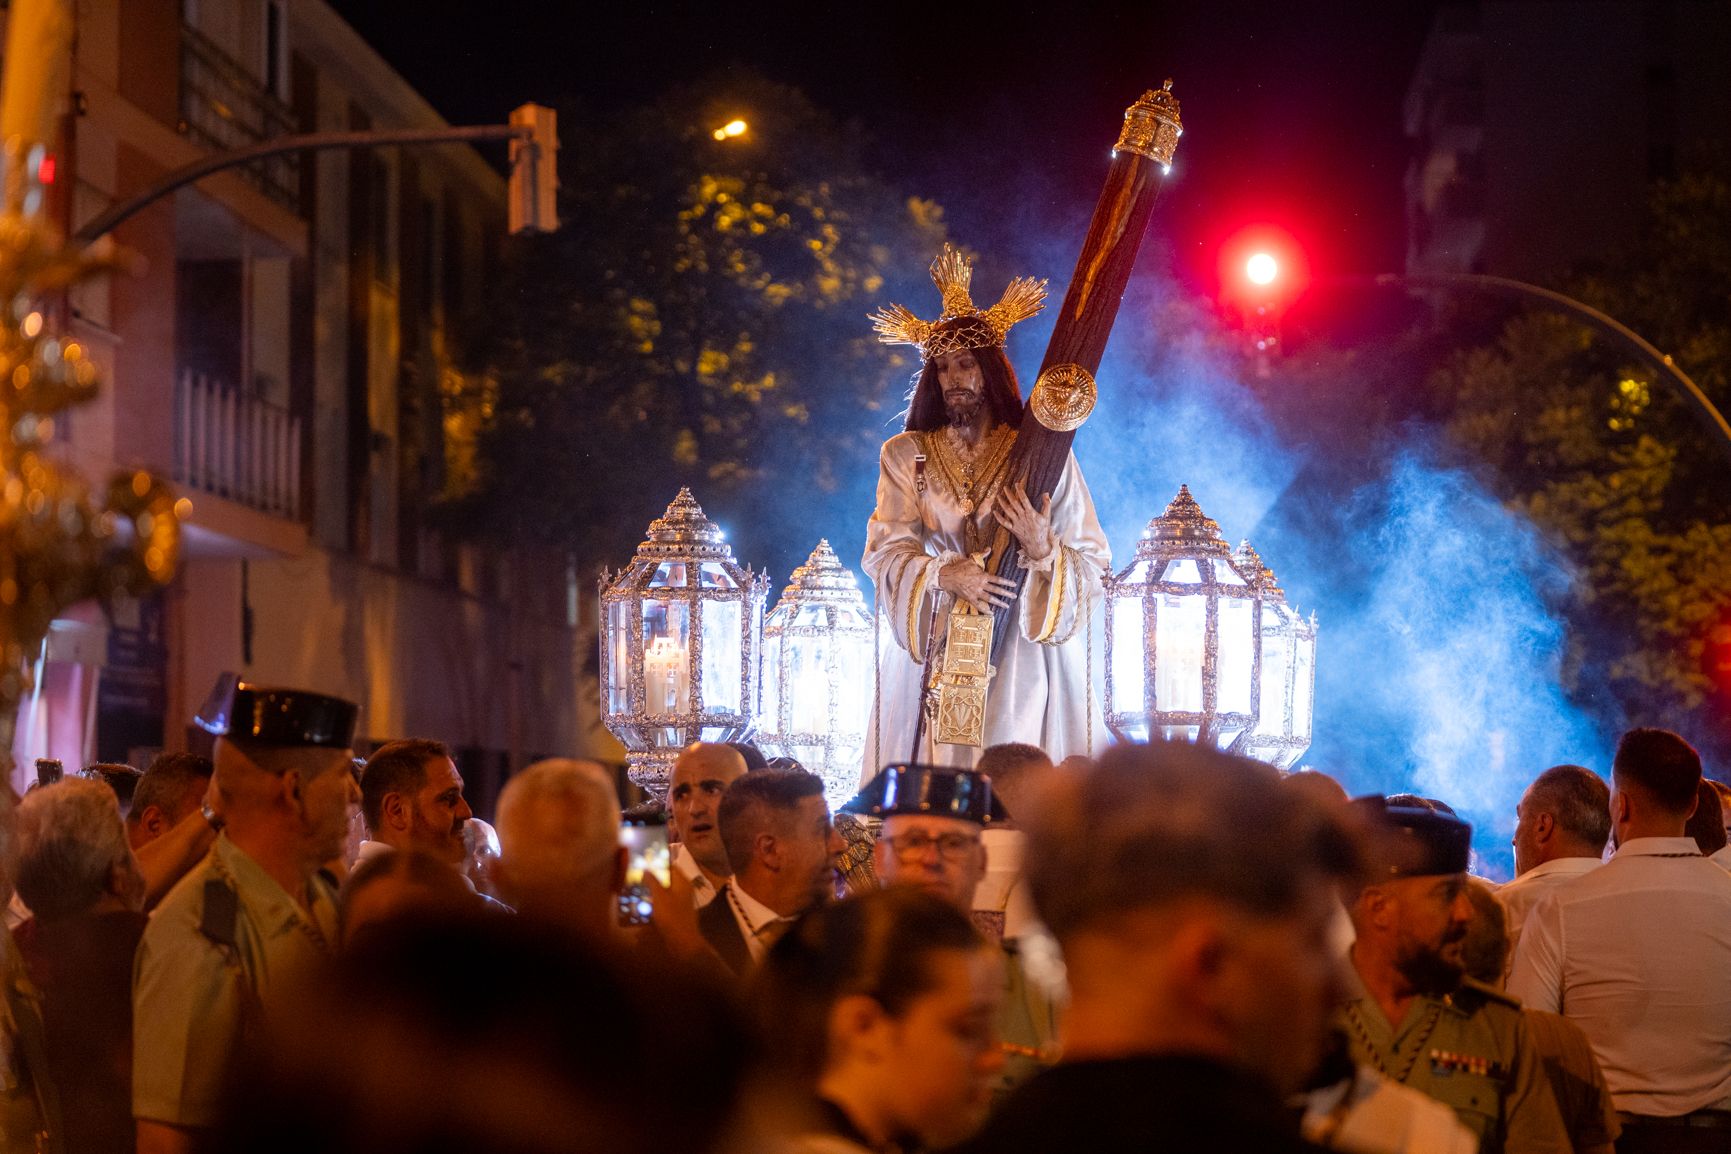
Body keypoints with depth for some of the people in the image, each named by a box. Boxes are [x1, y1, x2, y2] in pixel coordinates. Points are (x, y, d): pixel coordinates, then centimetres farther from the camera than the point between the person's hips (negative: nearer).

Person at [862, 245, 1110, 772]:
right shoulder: (905, 456, 11)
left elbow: (1092, 561, 1)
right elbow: (885, 552, 1)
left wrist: (1042, 547, -19)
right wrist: (944, 574, -17)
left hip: (1018, 656, -1)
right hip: (930, 654, 1)